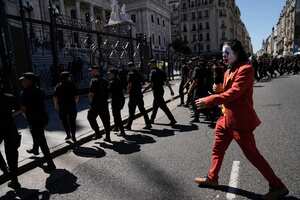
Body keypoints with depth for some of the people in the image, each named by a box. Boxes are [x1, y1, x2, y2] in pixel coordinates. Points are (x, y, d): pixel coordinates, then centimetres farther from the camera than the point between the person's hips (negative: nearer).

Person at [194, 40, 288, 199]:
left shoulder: (246, 69, -18)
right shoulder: (229, 71, 11)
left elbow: (233, 93, -26)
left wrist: (208, 101, -25)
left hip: (240, 120, -9)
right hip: (227, 118, 9)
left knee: (252, 154, 4)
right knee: (217, 149, 17)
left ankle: (277, 186, 23)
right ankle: (212, 178, 35)